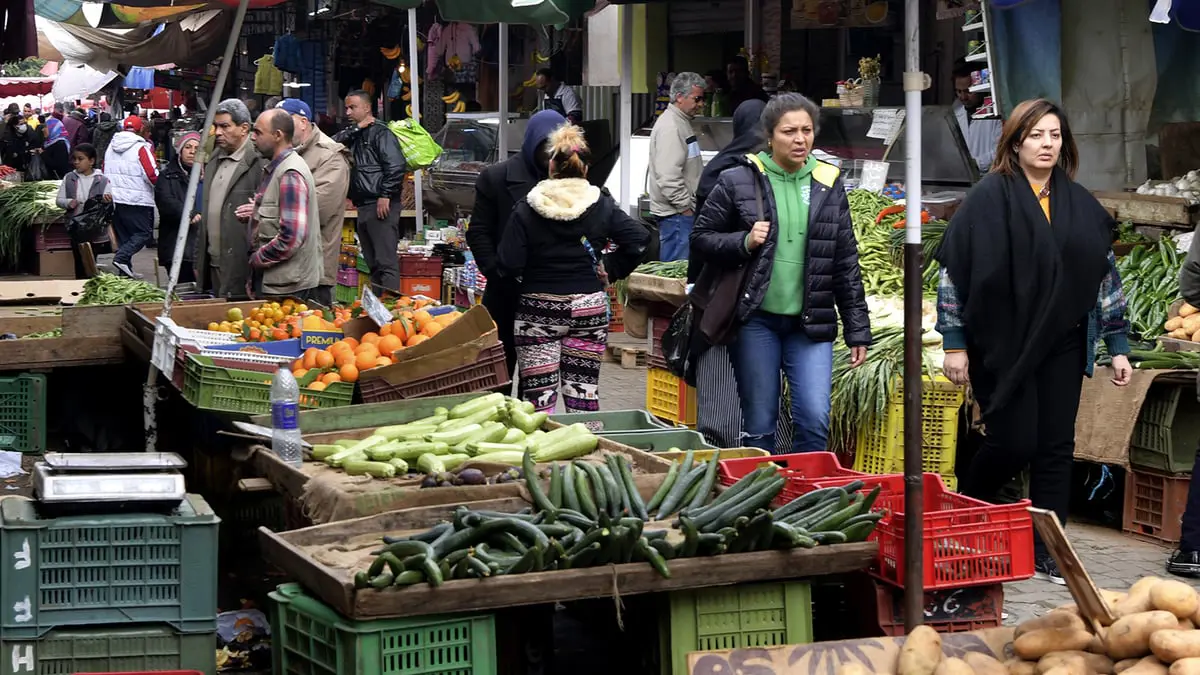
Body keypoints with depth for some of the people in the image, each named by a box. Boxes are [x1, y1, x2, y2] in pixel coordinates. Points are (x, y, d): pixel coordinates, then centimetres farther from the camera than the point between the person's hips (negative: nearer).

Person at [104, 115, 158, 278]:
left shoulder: (111, 147, 9)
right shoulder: (141, 148, -12)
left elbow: (105, 172, 16)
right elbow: (153, 176, -16)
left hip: (113, 199, 7)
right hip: (136, 200, -7)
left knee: (123, 236, 14)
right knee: (143, 233, -1)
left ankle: (125, 271, 12)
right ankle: (121, 258, -18)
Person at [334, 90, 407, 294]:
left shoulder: (380, 132, -6)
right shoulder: (355, 135, 20)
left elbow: (396, 166, -16)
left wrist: (385, 196, -20)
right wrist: (355, 129, -1)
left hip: (380, 206, -9)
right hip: (364, 207, 9)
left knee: (386, 262, -13)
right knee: (373, 264, 12)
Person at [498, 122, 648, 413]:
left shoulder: (527, 209, -7)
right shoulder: (602, 206, 0)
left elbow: (509, 265, -12)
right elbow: (639, 238, -8)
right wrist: (611, 270, 3)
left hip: (538, 309, -2)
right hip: (590, 306, 2)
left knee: (538, 392, 1)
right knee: (585, 389, 9)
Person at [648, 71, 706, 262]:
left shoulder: (683, 122, 19)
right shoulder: (670, 127, -16)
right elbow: (668, 177, -23)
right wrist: (685, 207, -17)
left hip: (685, 210, 10)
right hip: (676, 213, -10)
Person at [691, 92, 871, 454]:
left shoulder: (829, 183, 7)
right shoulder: (737, 181, -1)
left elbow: (847, 262, 9)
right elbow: (701, 237, 6)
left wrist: (857, 329, 7)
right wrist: (744, 243, -13)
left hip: (811, 323, 2)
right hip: (756, 319, -2)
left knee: (815, 420, -7)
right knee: (759, 425, 5)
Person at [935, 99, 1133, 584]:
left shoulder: (1079, 203, 9)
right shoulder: (990, 198, -6)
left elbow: (1105, 274, 13)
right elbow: (955, 272, -7)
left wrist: (1118, 346, 9)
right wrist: (954, 344, -10)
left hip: (1061, 346, 5)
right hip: (1002, 346, -4)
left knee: (1056, 448, 3)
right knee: (1014, 443, -7)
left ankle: (1046, 556, 11)